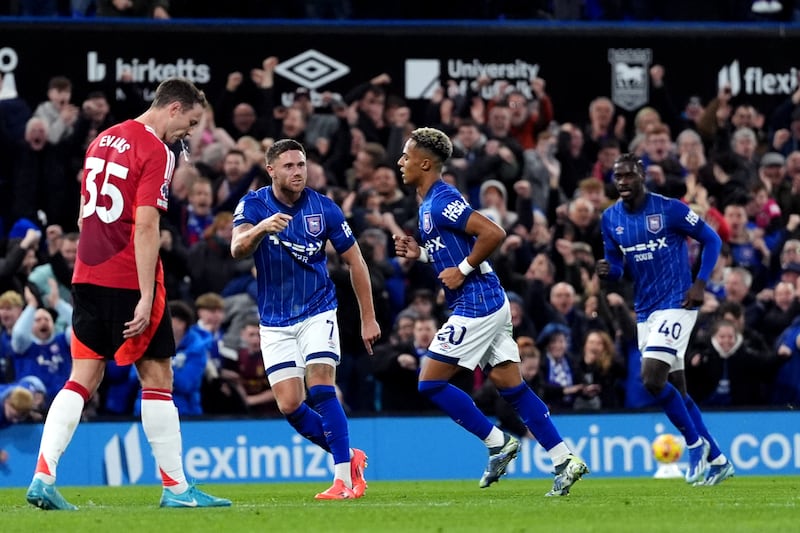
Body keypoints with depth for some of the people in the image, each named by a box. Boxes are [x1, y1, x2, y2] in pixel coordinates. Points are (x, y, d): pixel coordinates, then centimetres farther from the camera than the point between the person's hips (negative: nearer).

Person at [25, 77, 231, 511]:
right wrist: (145, 298, -18)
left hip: (87, 276, 7)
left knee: (82, 380, 5)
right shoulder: (157, 152, -11)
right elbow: (145, 227, -17)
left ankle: (43, 478, -7)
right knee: (157, 377, 4)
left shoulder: (102, 141, 15)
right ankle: (175, 487, 8)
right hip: (129, 280, -7)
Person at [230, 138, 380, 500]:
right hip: (275, 322, 1)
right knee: (289, 405, -5)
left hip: (317, 312, -1)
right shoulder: (253, 205, -8)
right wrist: (260, 229, -48)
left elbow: (355, 261, 2)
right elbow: (237, 249, -26)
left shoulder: (324, 208, -7)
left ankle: (344, 477, -16)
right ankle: (348, 457, 15)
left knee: (321, 388, -19)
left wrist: (368, 318, 2)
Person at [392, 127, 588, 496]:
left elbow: (493, 233, -24)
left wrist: (463, 270, -17)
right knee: (511, 387, 7)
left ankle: (498, 443, 0)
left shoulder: (441, 202, -15)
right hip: (491, 304, 10)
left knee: (430, 383, -5)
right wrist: (420, 253, 12)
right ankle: (565, 461, 3)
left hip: (475, 306, -10)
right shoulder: (431, 202, 16)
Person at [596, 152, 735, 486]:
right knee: (675, 388, 9)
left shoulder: (669, 209, -12)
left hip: (676, 304, -7)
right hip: (645, 310, 7)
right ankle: (717, 460, 19)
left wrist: (700, 283, -12)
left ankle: (696, 443, 0)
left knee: (652, 379, -19)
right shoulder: (610, 218, 5)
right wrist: (607, 270, -10)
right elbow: (616, 267, 14)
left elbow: (711, 240, -4)